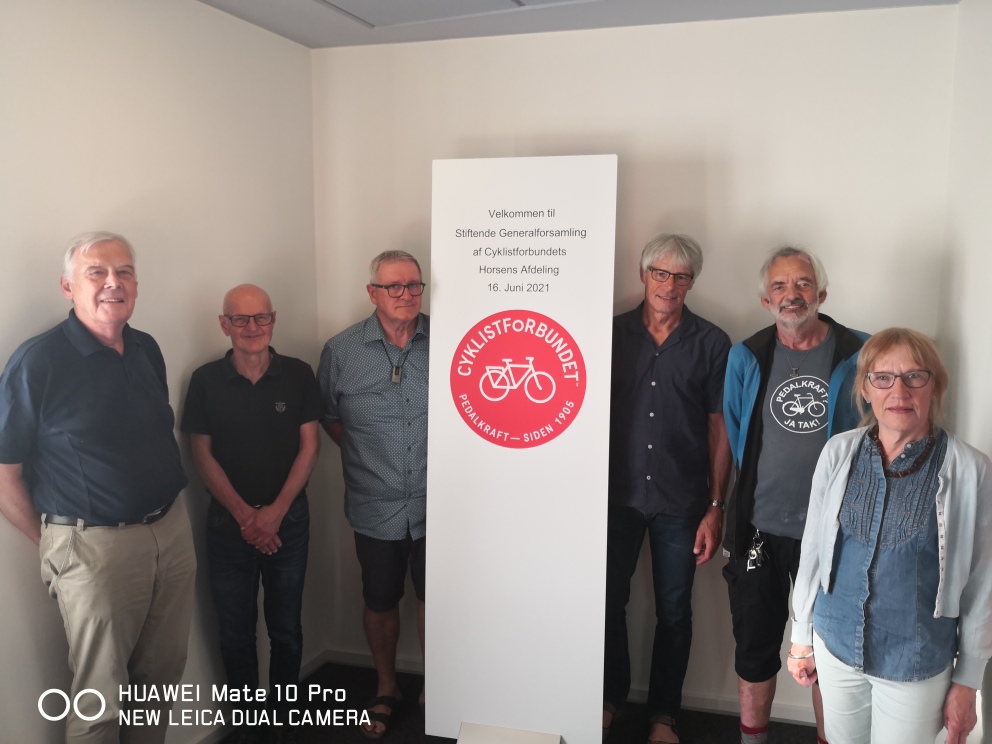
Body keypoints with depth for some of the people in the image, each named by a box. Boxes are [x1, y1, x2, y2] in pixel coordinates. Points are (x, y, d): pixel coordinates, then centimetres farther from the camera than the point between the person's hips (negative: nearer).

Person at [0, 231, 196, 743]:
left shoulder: (147, 350, 6)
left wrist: (166, 520, 12)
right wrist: (52, 544, -3)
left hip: (172, 532, 6)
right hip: (95, 546, -5)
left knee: (162, 676, 18)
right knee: (101, 698, 9)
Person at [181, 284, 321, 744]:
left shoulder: (298, 375, -2)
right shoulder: (206, 381, -2)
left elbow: (309, 446, -2)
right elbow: (202, 455, -2)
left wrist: (276, 511, -9)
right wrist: (245, 516, -9)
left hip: (287, 520, 0)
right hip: (229, 523, 0)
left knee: (286, 630, 10)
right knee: (235, 633, 10)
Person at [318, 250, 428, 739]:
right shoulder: (340, 351, -3)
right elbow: (327, 417, 7)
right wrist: (364, 452, -1)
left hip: (436, 503, 0)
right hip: (376, 508, 1)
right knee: (380, 601, 16)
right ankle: (386, 689, 40)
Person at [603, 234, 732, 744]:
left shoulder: (711, 343, -2)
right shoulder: (613, 333, 1)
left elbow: (720, 428, 0)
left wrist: (715, 507, -4)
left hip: (681, 502, -1)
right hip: (618, 494, 1)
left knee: (674, 613, 11)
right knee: (608, 601, 10)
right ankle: (611, 697, 34)